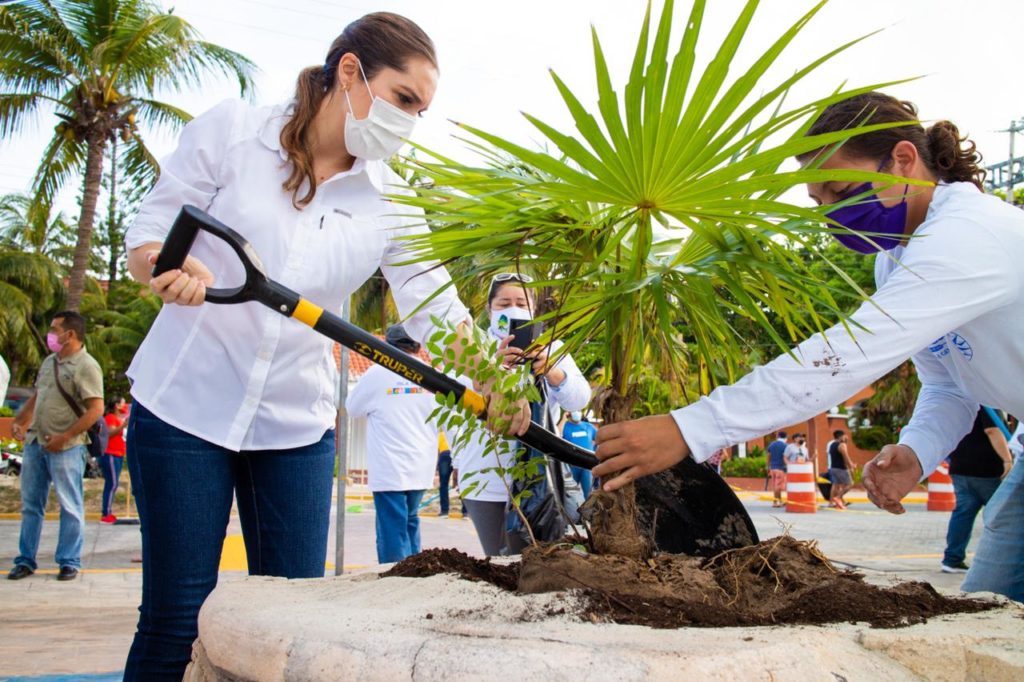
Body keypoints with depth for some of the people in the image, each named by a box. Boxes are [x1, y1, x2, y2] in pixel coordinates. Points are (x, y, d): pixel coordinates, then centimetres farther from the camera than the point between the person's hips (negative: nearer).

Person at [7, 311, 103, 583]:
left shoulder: (86, 366, -11)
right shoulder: (49, 361, 13)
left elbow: (96, 409, -18)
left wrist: (64, 437, -19)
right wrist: (19, 421, 13)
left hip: (66, 447, -8)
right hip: (35, 442, 8)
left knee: (70, 507, 1)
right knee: (30, 504, 12)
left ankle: (69, 563, 10)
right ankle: (25, 560, 21)